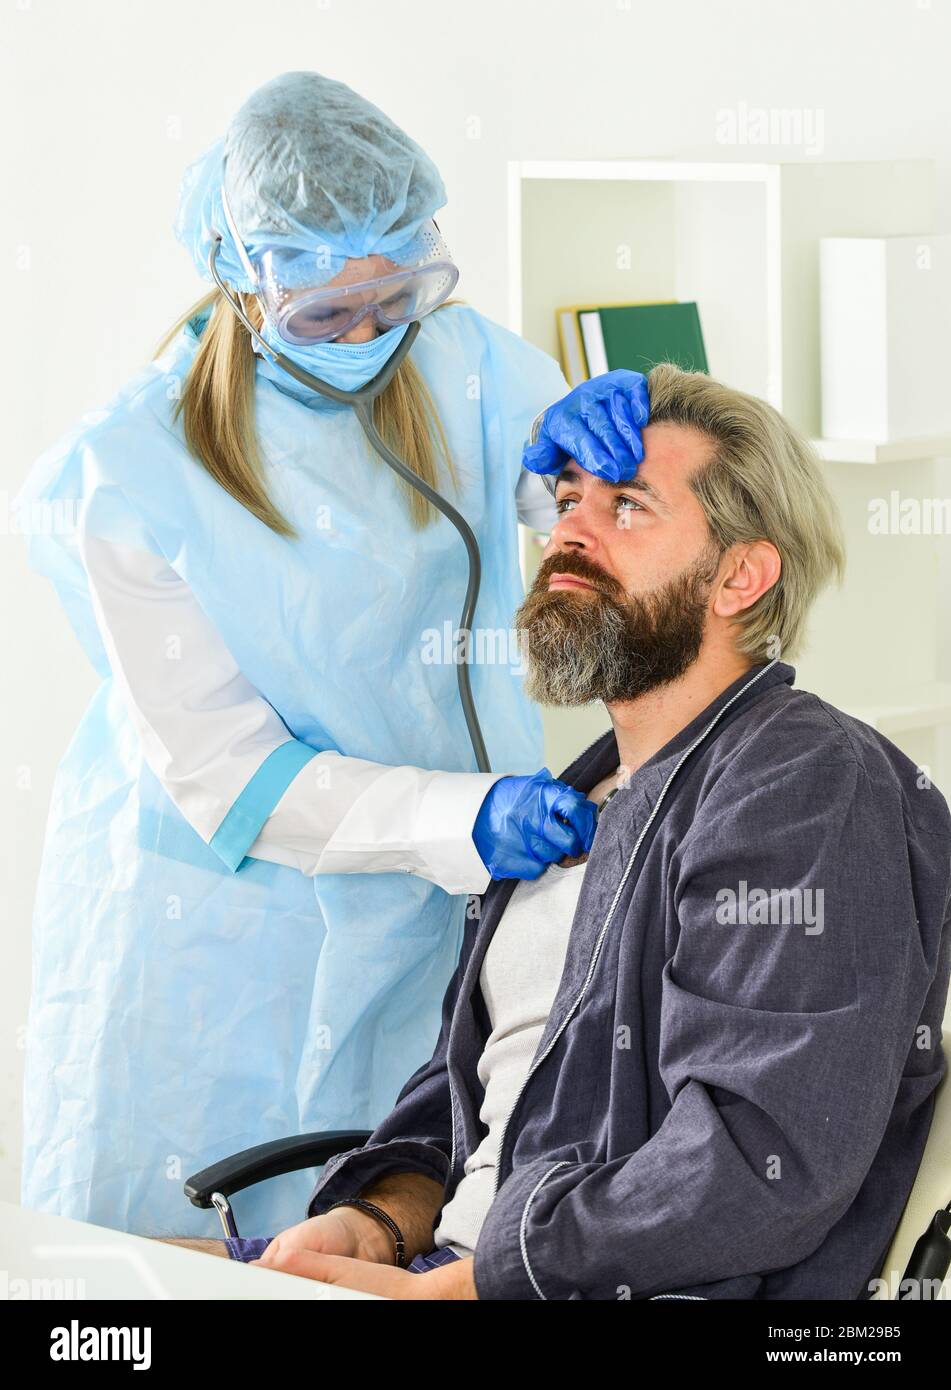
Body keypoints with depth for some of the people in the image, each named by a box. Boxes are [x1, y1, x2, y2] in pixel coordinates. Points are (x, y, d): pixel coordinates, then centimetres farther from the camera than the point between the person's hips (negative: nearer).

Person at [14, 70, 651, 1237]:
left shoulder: (469, 369, -5)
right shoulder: (132, 473, -14)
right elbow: (218, 774, -16)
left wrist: (614, 442, -22)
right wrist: (469, 815, -29)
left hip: (427, 920, 2)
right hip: (209, 941, -2)